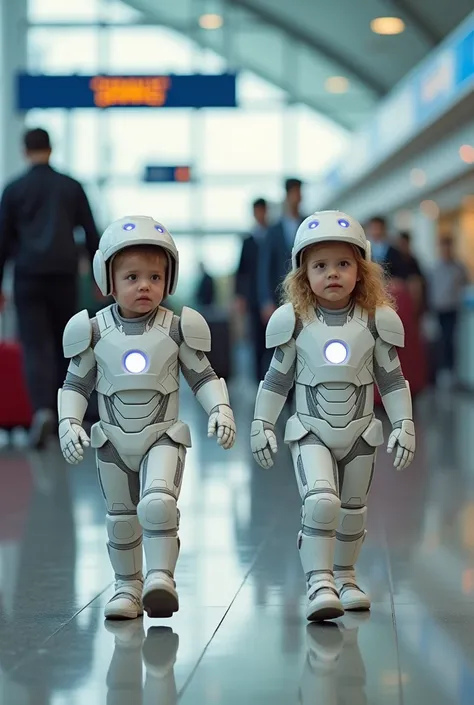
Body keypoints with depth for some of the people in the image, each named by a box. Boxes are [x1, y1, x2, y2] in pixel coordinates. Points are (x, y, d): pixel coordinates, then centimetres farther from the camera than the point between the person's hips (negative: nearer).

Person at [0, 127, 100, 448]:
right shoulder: (72, 187, 7)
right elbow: (92, 235, 7)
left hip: (28, 277, -1)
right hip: (65, 275, 1)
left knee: (34, 346, -3)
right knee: (64, 344, 13)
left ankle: (43, 409, -24)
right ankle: (62, 412, 17)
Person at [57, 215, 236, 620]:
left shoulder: (177, 328, -6)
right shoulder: (94, 330, -4)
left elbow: (203, 377, 2)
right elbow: (76, 384, 4)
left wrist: (221, 409, -13)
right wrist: (68, 422, -10)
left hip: (163, 436, -2)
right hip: (113, 442, 2)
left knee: (158, 503, -26)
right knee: (121, 521, 12)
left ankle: (161, 577, -20)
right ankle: (128, 587, 26)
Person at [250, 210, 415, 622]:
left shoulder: (376, 320, -4)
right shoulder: (295, 321, -6)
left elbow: (391, 378, 4)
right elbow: (278, 378, 3)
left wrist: (404, 426, 1)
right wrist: (262, 425, 3)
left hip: (360, 433, 2)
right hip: (311, 432, -2)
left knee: (353, 510, 14)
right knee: (321, 502, -22)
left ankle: (344, 577, 33)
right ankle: (319, 584, -20)